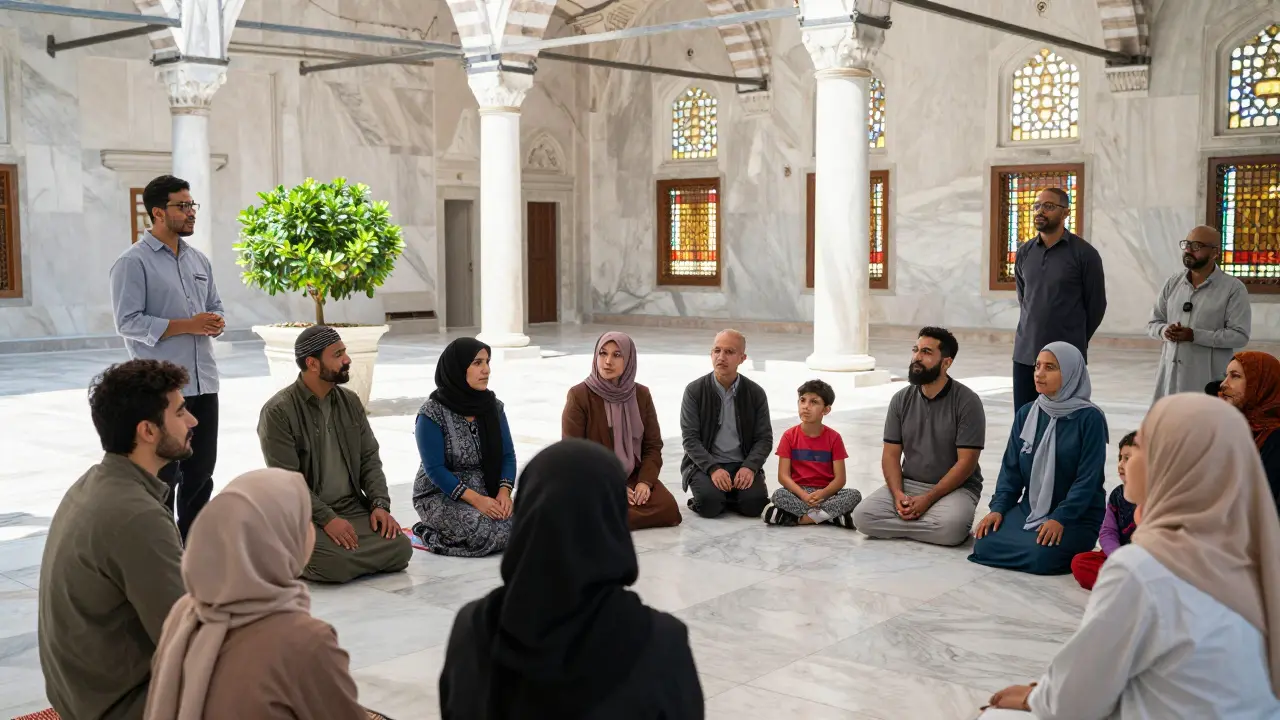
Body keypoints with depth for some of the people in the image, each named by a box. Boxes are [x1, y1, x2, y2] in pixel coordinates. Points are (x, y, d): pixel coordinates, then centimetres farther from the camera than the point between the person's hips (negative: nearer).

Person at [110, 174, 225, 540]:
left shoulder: (199, 260, 14)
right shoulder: (133, 263, -8)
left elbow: (215, 307, 21)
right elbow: (128, 322, -14)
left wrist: (216, 323, -3)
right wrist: (187, 325, -18)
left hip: (204, 383, 7)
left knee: (201, 471, 14)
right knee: (162, 476, 1)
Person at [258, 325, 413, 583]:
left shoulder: (350, 401, 9)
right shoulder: (278, 411, -11)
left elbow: (369, 458, 10)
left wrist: (380, 504, -6)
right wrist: (327, 518, -22)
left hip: (354, 508, 6)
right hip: (307, 516, -5)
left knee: (400, 549, -17)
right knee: (335, 565, -31)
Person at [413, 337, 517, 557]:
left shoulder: (493, 406, 2)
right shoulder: (432, 413, -14)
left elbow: (507, 454, 3)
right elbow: (435, 470, -16)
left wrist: (504, 492, -16)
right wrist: (477, 500, -24)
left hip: (487, 491, 6)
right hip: (440, 495, -6)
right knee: (491, 534, -30)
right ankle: (432, 534, -1)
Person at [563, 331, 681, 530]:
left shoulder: (641, 394, 5)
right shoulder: (579, 395, -8)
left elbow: (653, 445, 6)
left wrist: (645, 481, -13)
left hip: (634, 476, 4)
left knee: (668, 508, -22)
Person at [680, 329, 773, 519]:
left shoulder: (756, 393, 2)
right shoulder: (694, 391, -4)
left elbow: (764, 438, 1)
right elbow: (690, 439, -9)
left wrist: (749, 467, -18)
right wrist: (713, 469, -24)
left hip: (742, 465, 2)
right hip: (704, 463, -2)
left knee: (754, 503, -25)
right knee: (710, 502, -29)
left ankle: (728, 497, 9)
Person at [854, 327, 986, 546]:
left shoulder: (967, 402, -10)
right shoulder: (901, 399, 3)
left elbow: (966, 462, -14)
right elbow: (890, 454, 3)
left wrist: (928, 499, -20)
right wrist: (898, 494, -16)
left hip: (955, 488, -4)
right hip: (908, 484, 4)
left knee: (950, 528, -37)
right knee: (863, 515, -21)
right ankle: (930, 523, -9)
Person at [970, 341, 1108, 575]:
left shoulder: (1089, 418, -11)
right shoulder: (1026, 414, 4)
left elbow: (1087, 478, -13)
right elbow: (1011, 469, 8)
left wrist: (1060, 518, -22)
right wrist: (998, 508, -5)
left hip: (1076, 518, -4)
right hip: (1029, 509, 4)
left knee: (1040, 557, -30)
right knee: (985, 545, -20)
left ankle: (1069, 548, 2)